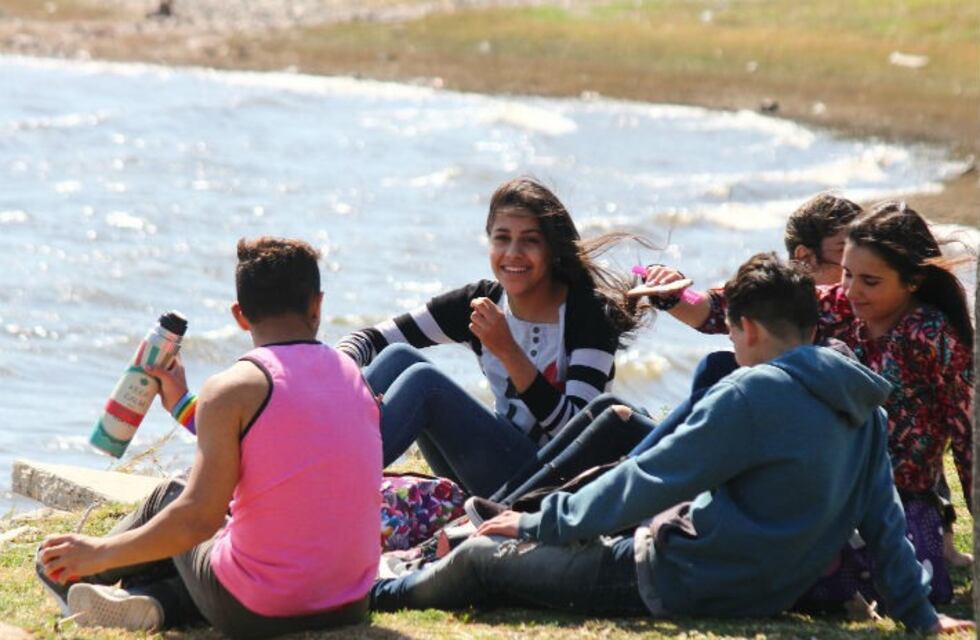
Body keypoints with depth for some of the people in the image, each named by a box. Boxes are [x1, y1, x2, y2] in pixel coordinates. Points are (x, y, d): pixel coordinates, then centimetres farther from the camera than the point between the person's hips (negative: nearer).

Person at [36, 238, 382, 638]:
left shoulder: (234, 390, -12)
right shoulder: (353, 377, 8)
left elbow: (198, 518, -16)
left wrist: (99, 553, -3)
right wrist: (184, 406, 31)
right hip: (350, 604, 5)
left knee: (168, 498, 24)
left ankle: (73, 576, 43)